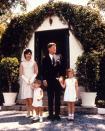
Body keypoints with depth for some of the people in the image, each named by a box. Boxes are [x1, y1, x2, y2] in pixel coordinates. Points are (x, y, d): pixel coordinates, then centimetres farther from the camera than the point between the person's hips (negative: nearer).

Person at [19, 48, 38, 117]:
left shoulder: (34, 62, 7)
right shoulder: (22, 63, 11)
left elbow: (36, 72, 3)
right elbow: (21, 74, 6)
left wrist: (31, 80, -9)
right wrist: (26, 80, -8)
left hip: (32, 81, -2)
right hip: (25, 82, 2)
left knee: (30, 98, -14)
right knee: (26, 99, -1)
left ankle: (33, 112, -10)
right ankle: (28, 112, 6)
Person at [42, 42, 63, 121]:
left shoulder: (59, 57, 9)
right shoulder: (45, 59, 5)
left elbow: (61, 68, 5)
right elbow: (44, 70, 1)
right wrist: (44, 80, -7)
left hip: (58, 80, 1)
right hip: (49, 81, -1)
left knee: (58, 98, 5)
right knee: (50, 98, 6)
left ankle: (57, 114, 13)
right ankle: (51, 114, 14)